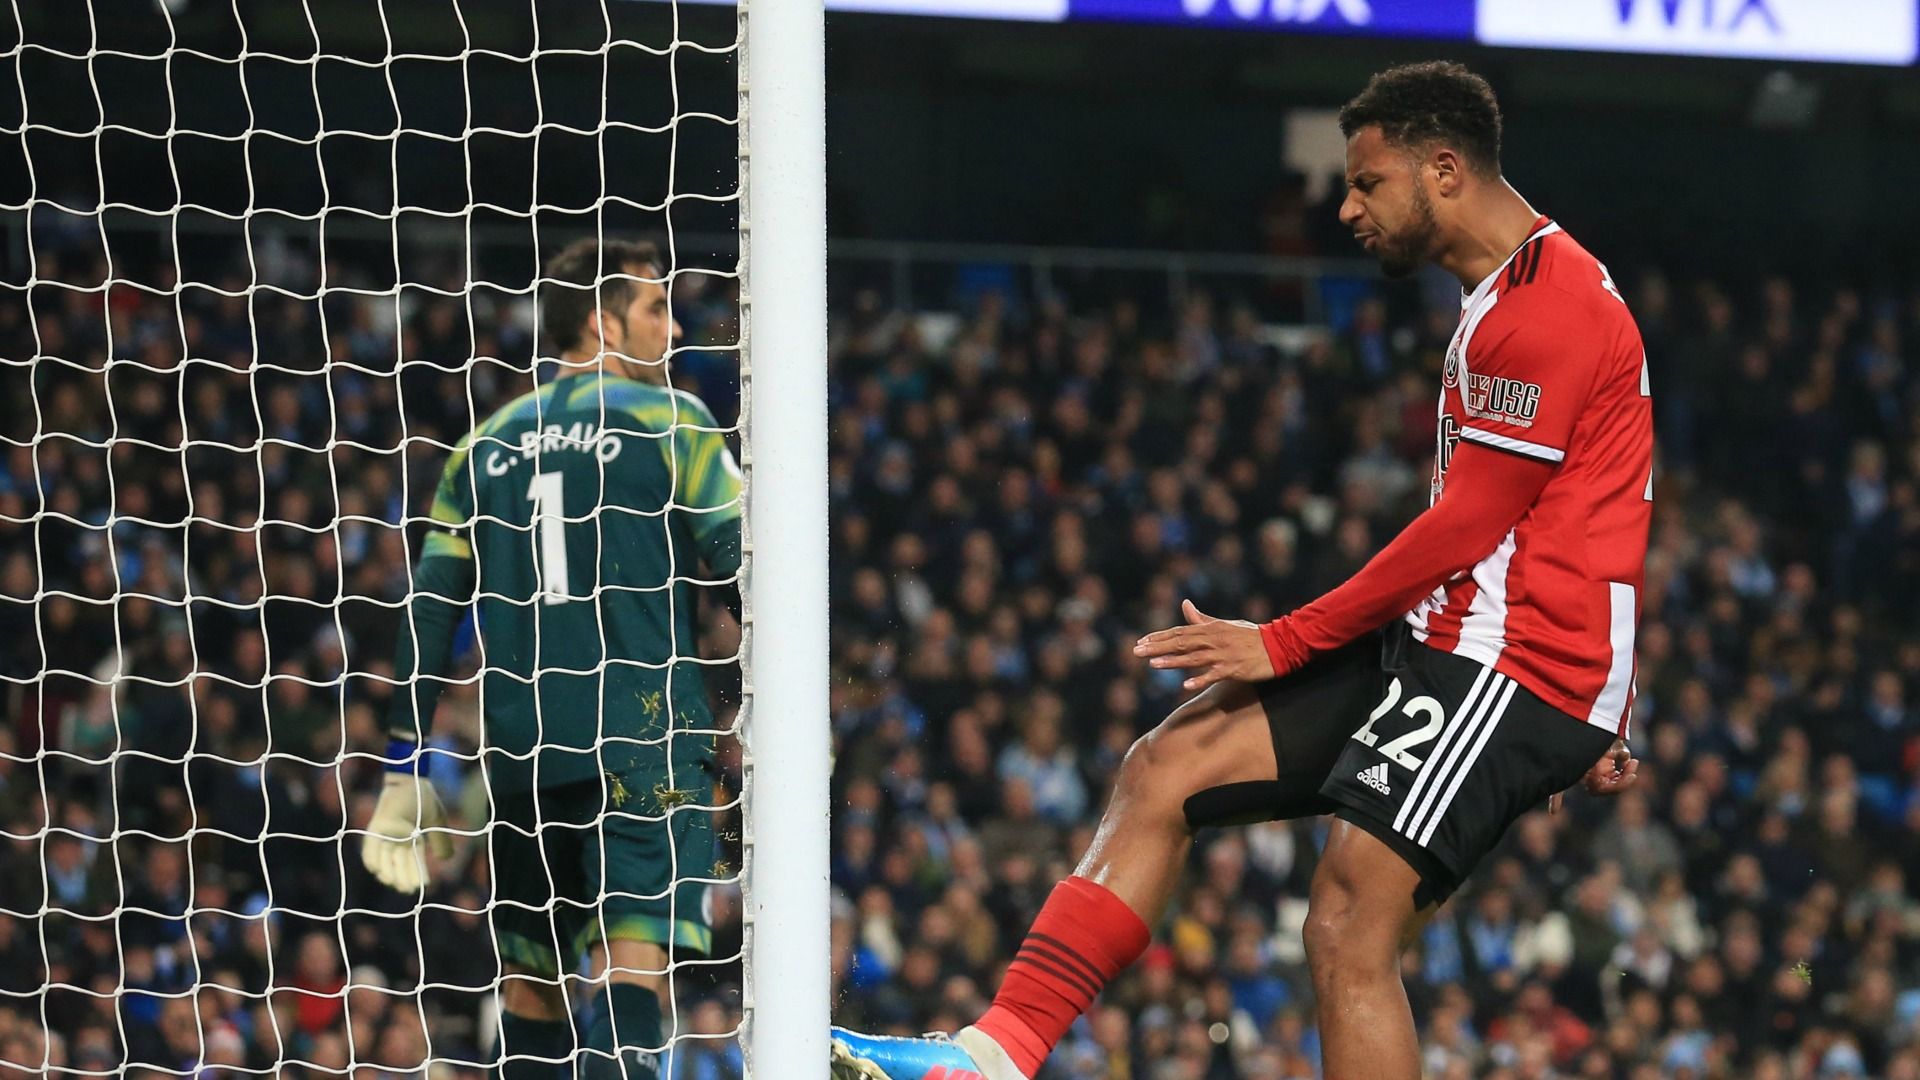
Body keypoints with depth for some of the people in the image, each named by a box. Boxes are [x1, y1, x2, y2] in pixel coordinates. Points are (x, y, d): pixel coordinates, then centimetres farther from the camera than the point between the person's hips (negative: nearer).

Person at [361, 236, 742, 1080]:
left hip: (521, 754, 5)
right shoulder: (668, 420, 2)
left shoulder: (489, 443, 15)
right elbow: (741, 564, -5)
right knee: (633, 964, -15)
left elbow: (428, 613, 12)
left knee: (531, 979, 13)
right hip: (642, 740, -5)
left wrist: (405, 770, 14)